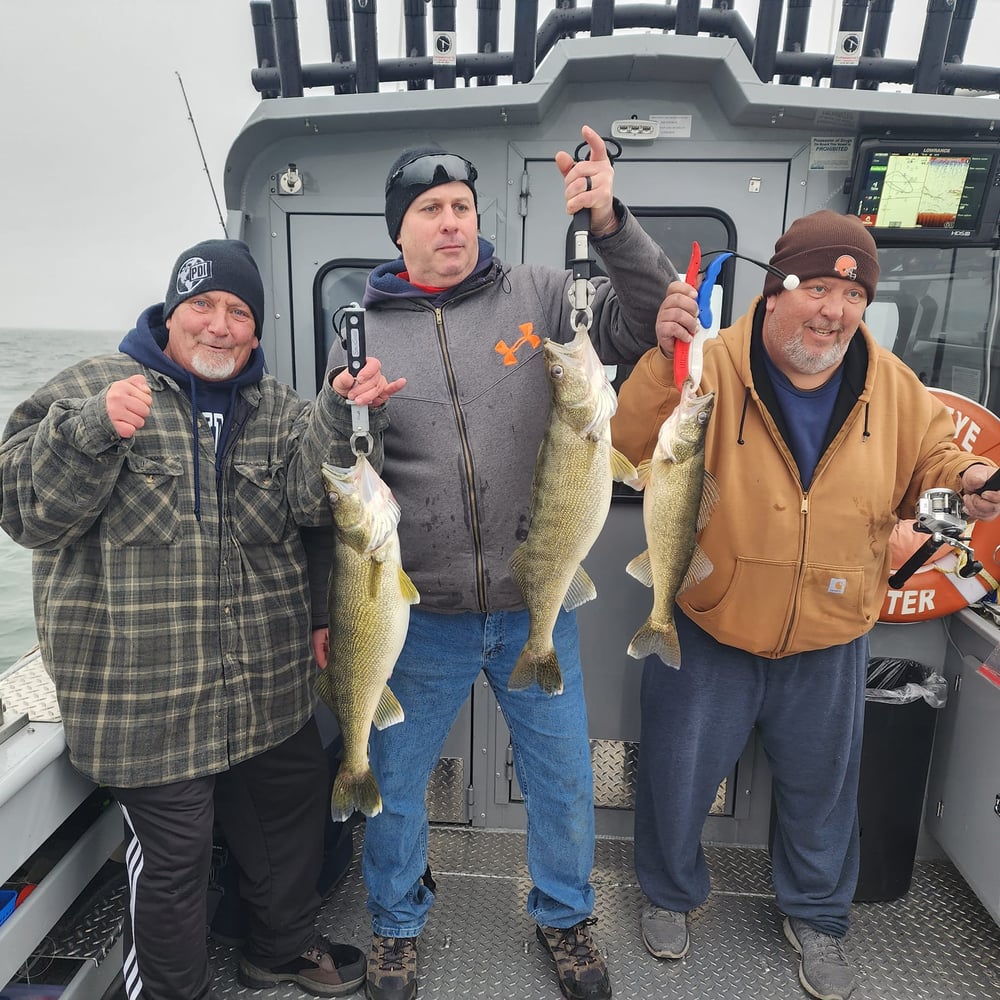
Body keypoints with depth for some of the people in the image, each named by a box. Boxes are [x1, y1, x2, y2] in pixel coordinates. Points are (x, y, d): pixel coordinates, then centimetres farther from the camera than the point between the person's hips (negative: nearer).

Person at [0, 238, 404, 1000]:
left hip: (269, 681, 5)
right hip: (146, 691, -4)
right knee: (173, 852, 8)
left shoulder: (276, 406, 8)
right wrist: (92, 431, -25)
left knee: (296, 808, 20)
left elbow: (311, 498, -5)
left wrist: (344, 419, -20)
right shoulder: (90, 388, -3)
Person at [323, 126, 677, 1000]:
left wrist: (610, 223, -20)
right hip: (420, 617, 1)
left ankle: (565, 914, 49)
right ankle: (397, 925, 50)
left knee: (564, 778, 19)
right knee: (396, 783, 19)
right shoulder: (362, 333, 0)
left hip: (537, 608, 1)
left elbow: (653, 323, -8)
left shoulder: (539, 296, -2)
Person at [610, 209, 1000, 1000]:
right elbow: (636, 446, -29)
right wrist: (662, 357, -44)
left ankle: (817, 917, 54)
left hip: (829, 646, 3)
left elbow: (929, 458, 9)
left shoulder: (891, 384, -4)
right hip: (706, 636, -3)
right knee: (677, 779, 17)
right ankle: (673, 895, 49)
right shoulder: (711, 367, -18)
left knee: (822, 789, 24)